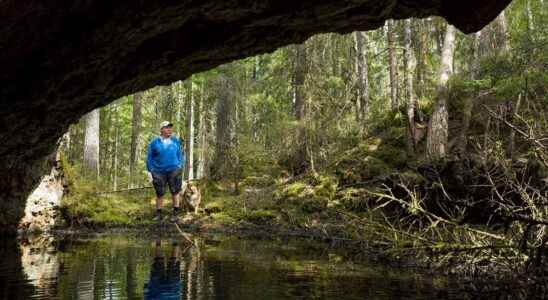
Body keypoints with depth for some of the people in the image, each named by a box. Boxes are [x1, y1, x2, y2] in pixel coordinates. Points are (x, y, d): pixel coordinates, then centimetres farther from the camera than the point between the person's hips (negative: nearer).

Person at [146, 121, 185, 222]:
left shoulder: (176, 141, 4)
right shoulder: (154, 143, 1)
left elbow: (181, 155, 10)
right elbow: (149, 158, 6)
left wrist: (180, 167, 1)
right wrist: (150, 171, 2)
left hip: (174, 170, 0)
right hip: (159, 172, 0)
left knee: (175, 192, 1)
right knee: (159, 193, 7)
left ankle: (175, 214, 11)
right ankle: (158, 214, 20)